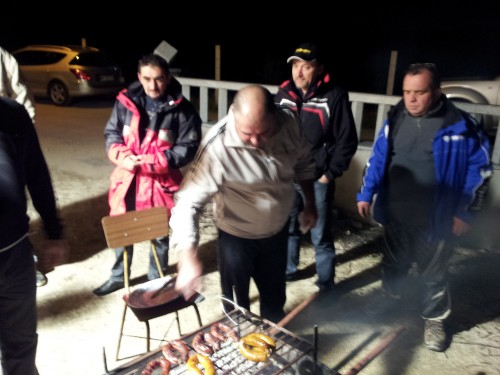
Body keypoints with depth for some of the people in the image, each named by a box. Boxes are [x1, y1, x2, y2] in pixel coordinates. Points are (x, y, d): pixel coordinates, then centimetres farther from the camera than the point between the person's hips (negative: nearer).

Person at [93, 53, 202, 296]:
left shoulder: (181, 109, -11)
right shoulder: (125, 102, -2)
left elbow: (188, 148, -12)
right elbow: (111, 134, 6)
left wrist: (150, 162, -20)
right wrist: (123, 157, -15)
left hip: (160, 181, -3)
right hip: (127, 178, 3)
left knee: (160, 233, 12)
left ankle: (156, 280, 35)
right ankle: (118, 276, 40)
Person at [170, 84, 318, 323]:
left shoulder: (288, 123, -19)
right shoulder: (217, 147, -34)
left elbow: (303, 163, 1)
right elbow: (188, 202, -36)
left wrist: (310, 204, 8)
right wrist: (188, 258, -47)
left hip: (278, 229, 5)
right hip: (236, 235, -4)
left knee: (275, 294, 28)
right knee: (236, 305, 17)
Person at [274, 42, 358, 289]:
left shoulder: (335, 96, -11)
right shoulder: (283, 93, 3)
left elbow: (347, 141, -9)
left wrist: (331, 173, -10)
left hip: (317, 180, -4)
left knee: (321, 236, 6)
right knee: (288, 228, 19)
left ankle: (326, 284, 23)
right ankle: (288, 269, 40)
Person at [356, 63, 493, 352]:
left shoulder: (461, 125, -10)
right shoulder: (395, 119, 1)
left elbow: (480, 169, -6)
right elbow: (377, 159, 6)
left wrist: (466, 212, -8)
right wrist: (366, 193, 0)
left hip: (436, 220, -3)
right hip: (395, 215, 4)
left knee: (433, 274, 14)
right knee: (393, 266, 21)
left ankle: (435, 320, 37)